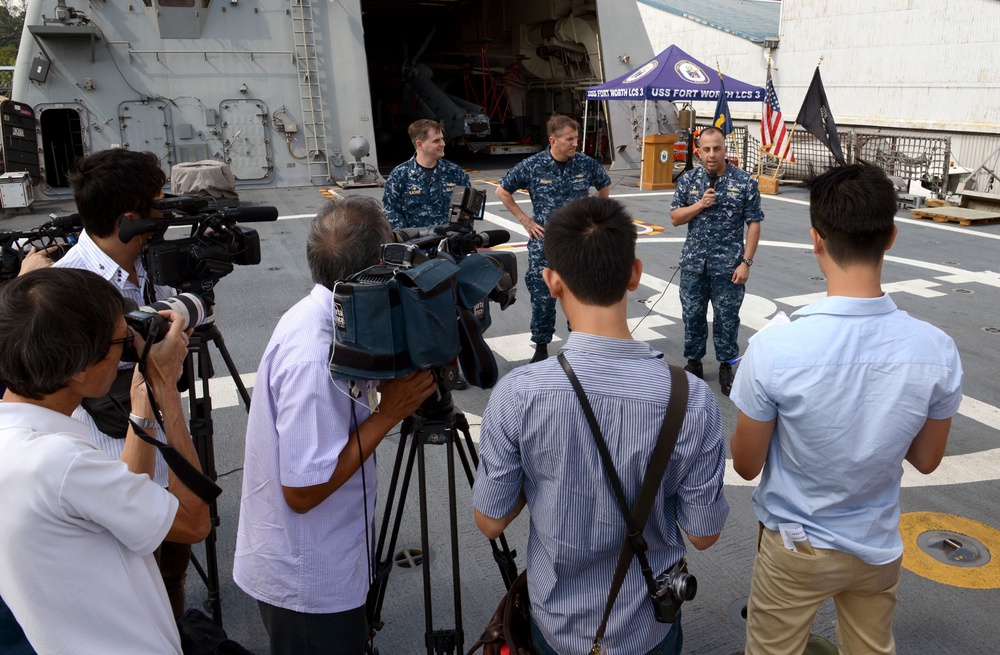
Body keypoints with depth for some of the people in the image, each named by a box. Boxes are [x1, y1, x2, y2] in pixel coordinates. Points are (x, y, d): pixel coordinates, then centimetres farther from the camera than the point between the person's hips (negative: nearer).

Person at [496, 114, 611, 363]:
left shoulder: (586, 164, -2)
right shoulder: (532, 165, -8)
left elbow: (605, 186, 18)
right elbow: (502, 191, 4)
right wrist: (524, 219, 0)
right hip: (544, 244, -1)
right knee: (542, 297, 4)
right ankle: (541, 345, 19)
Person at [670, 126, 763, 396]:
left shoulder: (744, 182, -5)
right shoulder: (688, 180, 4)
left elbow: (753, 224, -5)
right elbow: (675, 218, 4)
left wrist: (746, 262, -10)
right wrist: (699, 205, -14)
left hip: (728, 266, -2)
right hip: (693, 263, 3)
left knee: (727, 317, 6)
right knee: (692, 315, 11)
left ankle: (726, 366, 21)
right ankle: (694, 362, 28)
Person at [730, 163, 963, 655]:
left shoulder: (773, 348, -29)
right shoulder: (937, 350, -19)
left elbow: (746, 465, -15)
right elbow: (926, 460, -3)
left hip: (795, 547, -3)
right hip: (879, 547, 3)